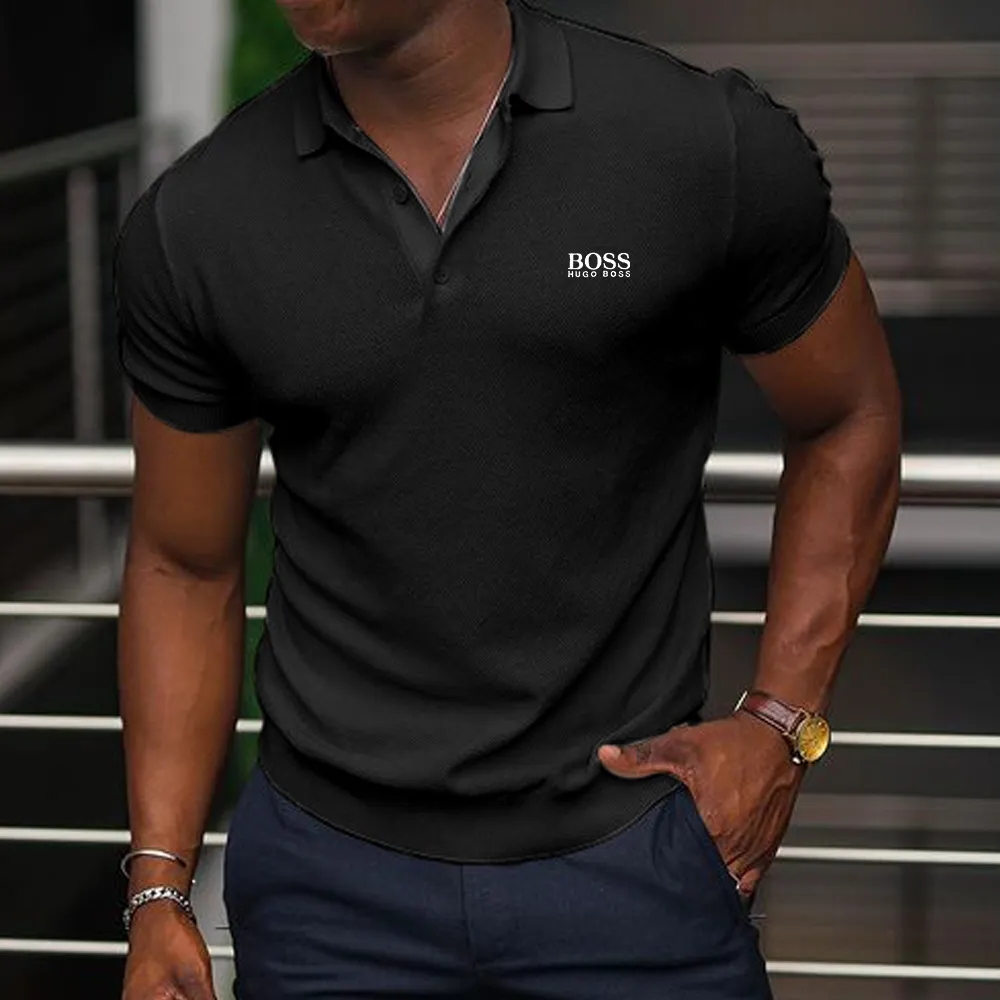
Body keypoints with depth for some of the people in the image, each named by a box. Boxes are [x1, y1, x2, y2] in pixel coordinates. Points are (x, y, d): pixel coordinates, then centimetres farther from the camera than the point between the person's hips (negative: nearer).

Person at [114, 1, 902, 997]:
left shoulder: (715, 147, -11)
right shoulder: (191, 226, -6)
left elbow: (849, 423, 3)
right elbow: (185, 569, 5)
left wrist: (781, 725, -5)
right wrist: (158, 891, 0)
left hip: (629, 856, -1)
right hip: (327, 877, 2)